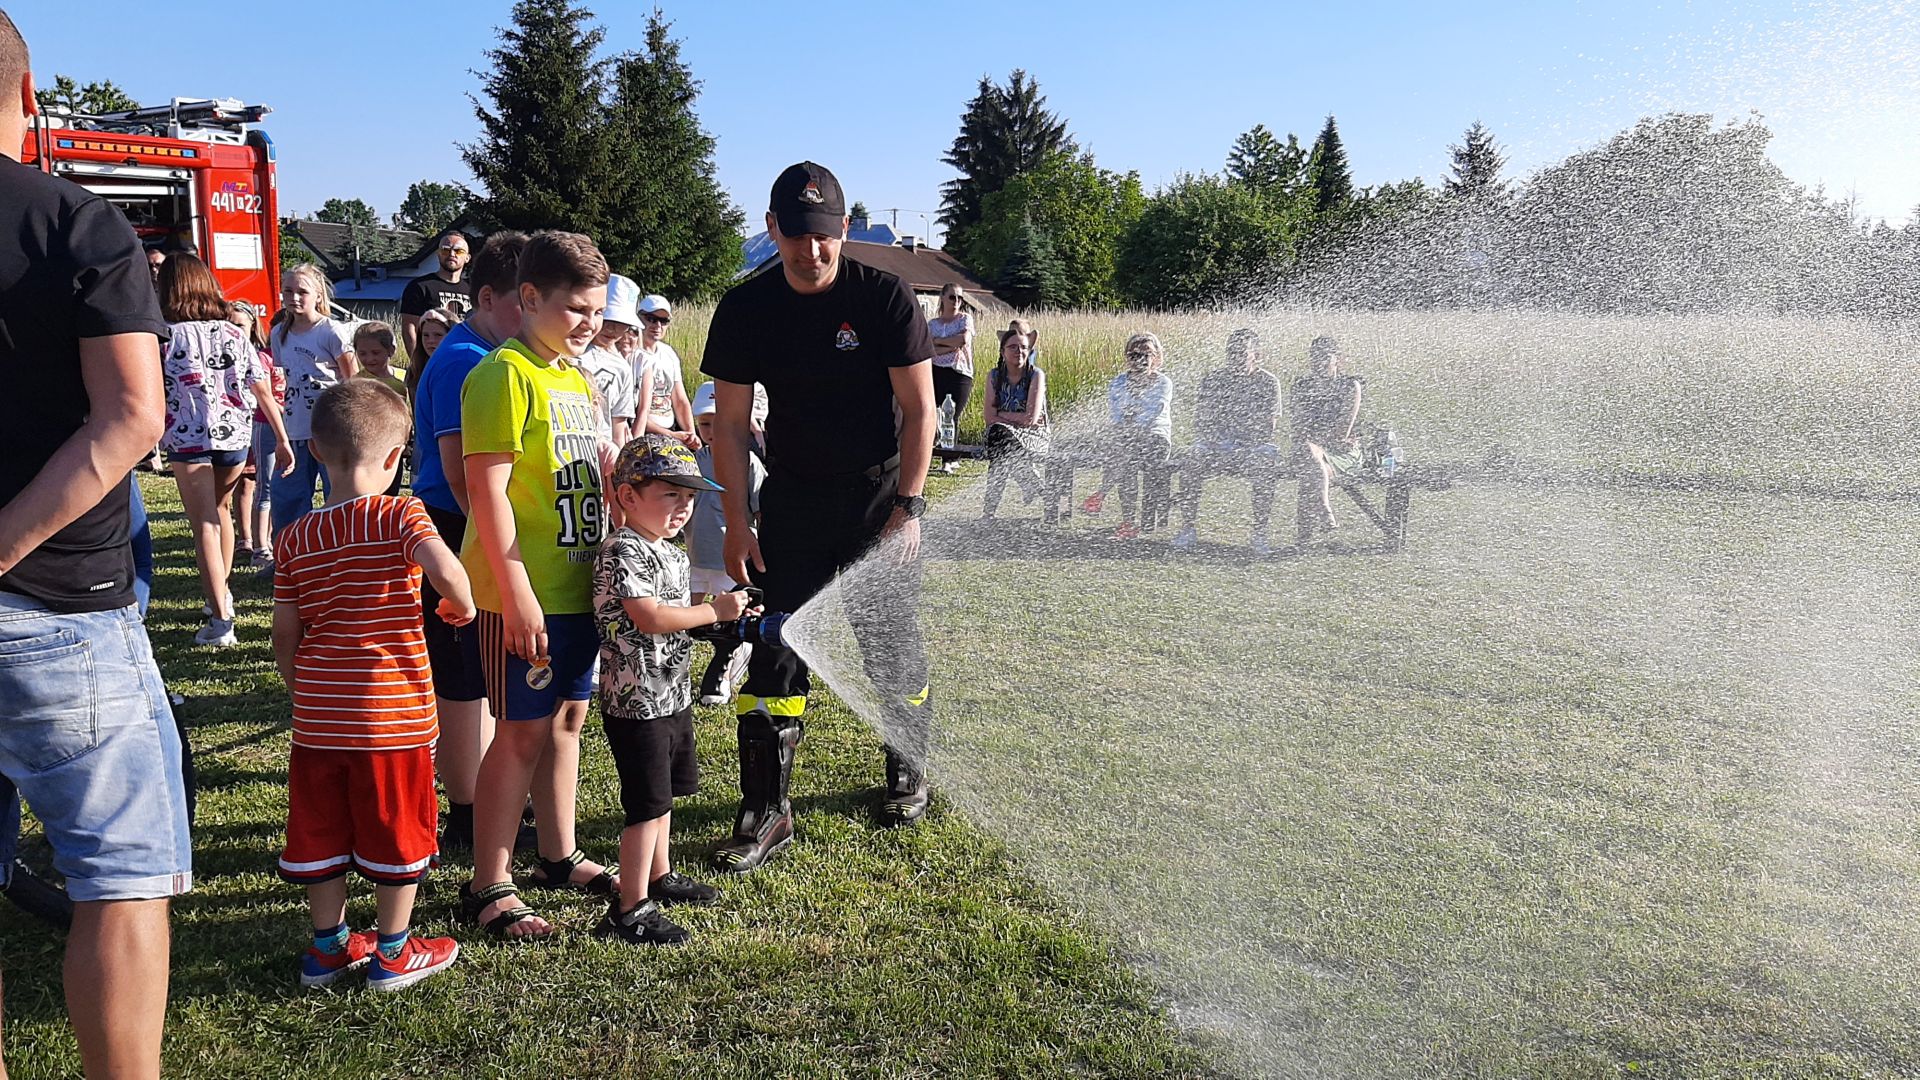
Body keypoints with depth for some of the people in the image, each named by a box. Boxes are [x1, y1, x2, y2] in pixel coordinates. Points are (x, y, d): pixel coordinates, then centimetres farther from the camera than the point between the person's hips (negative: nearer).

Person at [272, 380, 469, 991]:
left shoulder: (295, 539, 3)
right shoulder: (400, 516, -12)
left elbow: (284, 637, 6)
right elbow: (446, 571, -31)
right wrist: (461, 607, -10)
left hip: (317, 715, 5)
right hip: (392, 712, -4)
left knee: (321, 828, 17)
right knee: (397, 831, 10)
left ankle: (327, 946, 31)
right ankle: (394, 953, 22)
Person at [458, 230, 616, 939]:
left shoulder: (577, 378, 14)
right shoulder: (505, 375, -13)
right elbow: (487, 489, -19)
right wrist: (516, 593, -22)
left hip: (578, 587, 9)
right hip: (524, 595, -8)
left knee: (567, 719, 16)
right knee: (523, 732, -2)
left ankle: (560, 857, 31)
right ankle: (488, 887, 11)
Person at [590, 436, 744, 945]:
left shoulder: (669, 553, 11)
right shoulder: (623, 551, -19)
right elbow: (650, 618, -28)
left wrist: (724, 610, 5)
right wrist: (714, 610, -22)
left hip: (672, 694, 10)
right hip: (636, 701, -9)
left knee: (664, 792, 22)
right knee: (647, 804, -3)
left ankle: (659, 874, 39)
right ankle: (630, 910, 7)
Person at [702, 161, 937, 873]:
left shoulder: (885, 297, -10)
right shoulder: (746, 309, -4)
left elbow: (919, 410, -8)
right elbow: (730, 422, 0)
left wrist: (907, 508, -13)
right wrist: (737, 522, -5)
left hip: (879, 495, -1)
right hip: (791, 500, 2)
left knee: (892, 646, 7)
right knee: (775, 648, -4)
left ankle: (907, 777, 31)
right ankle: (765, 812, 5)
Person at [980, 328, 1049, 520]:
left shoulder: (1036, 376, -3)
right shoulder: (994, 376, 6)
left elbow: (1031, 418, -14)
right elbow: (989, 417, -5)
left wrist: (999, 414, -6)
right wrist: (1020, 419, -15)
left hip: (1034, 439, -3)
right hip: (1001, 438, 3)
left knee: (1002, 434, -34)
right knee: (997, 431, -32)